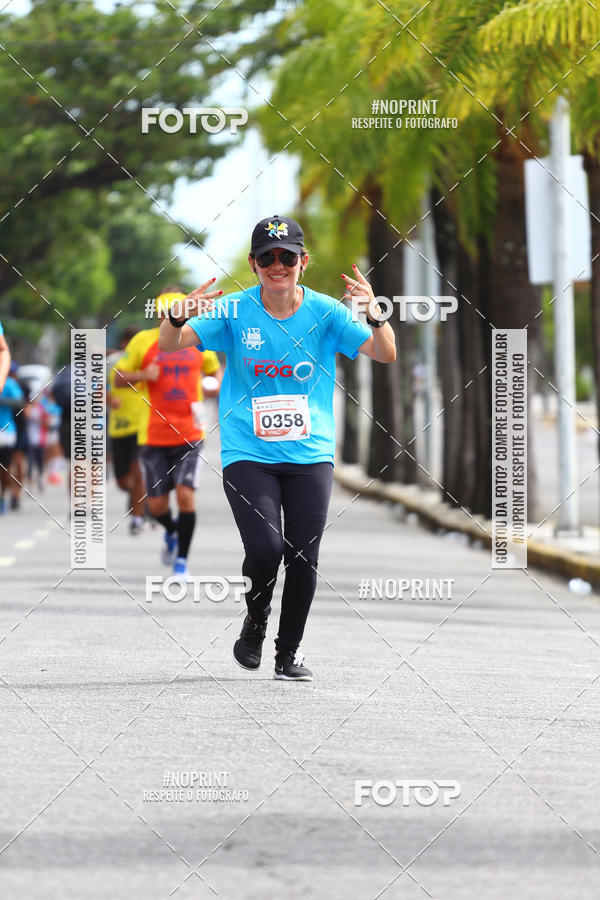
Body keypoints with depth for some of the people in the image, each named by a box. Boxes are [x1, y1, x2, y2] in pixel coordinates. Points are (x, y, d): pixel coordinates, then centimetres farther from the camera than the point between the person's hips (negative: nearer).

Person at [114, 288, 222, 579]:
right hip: (153, 434, 0)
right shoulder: (143, 341, 2)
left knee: (185, 494, -15)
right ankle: (171, 531, 38)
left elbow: (215, 368, 23)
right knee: (156, 505, 2)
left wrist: (217, 384, 0)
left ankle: (181, 560, -1)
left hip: (189, 433, 0)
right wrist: (142, 375, -14)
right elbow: (118, 378, 7)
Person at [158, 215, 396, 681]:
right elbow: (170, 344, -8)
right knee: (265, 548, -17)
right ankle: (256, 621, 15)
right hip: (248, 455, -1)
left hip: (310, 454, 1)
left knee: (304, 556, -2)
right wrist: (179, 316, -30)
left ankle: (290, 651, 19)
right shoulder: (235, 311, -3)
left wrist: (375, 315, -29)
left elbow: (385, 354, -9)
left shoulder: (325, 312, -2)